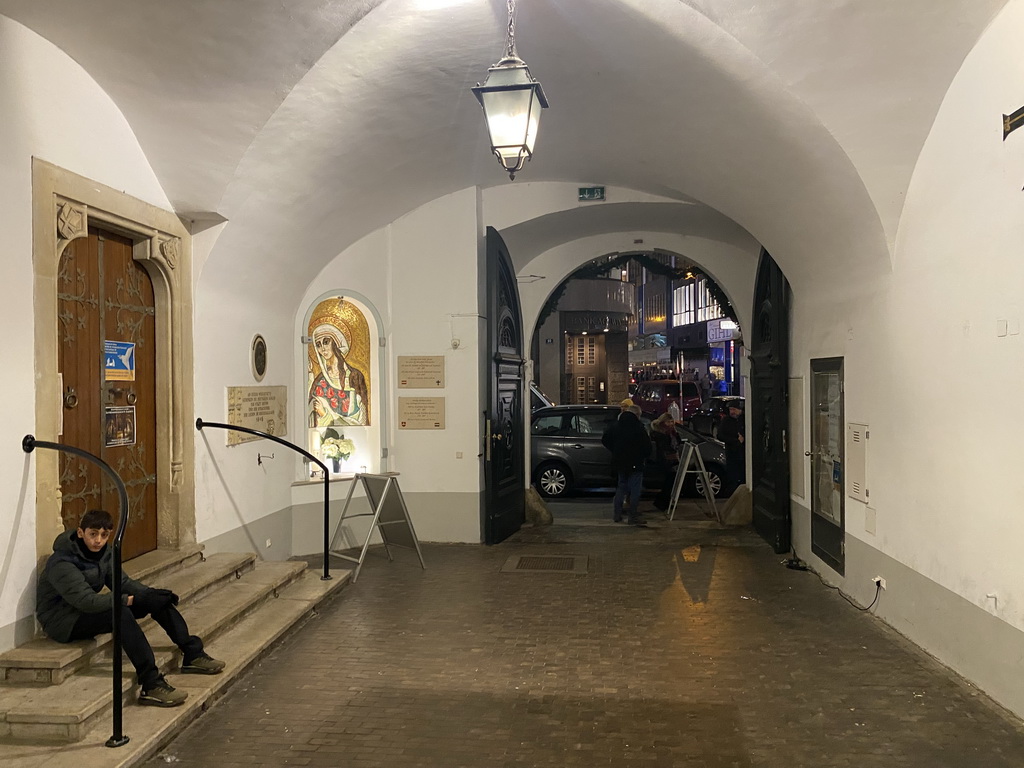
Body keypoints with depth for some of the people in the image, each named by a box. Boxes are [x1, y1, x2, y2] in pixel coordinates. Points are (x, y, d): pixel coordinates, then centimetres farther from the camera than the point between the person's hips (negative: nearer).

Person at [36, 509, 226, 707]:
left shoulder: (103, 552, 1)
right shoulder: (62, 564, -25)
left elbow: (121, 582, 4)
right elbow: (87, 601, -33)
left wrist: (153, 594, -13)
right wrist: (128, 600, -30)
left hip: (89, 610, 9)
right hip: (61, 621, -8)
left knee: (158, 599, -4)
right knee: (120, 613, -36)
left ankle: (192, 655, 0)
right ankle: (151, 685, -40)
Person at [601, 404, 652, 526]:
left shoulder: (616, 425, 5)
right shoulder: (638, 428, -14)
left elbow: (605, 439, 11)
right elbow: (647, 446, -13)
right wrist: (644, 456, 6)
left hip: (619, 462, 6)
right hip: (634, 464, -6)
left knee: (621, 488, 17)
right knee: (635, 490, -1)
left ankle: (617, 514, 18)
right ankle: (634, 518, -2)